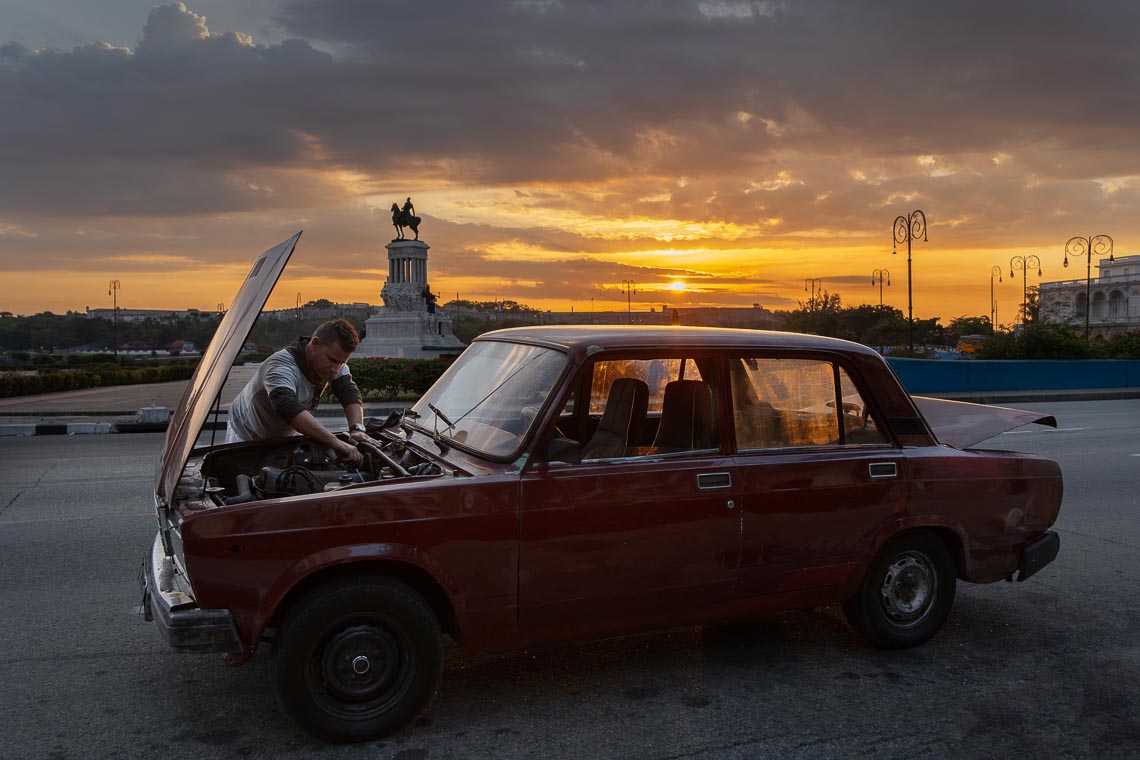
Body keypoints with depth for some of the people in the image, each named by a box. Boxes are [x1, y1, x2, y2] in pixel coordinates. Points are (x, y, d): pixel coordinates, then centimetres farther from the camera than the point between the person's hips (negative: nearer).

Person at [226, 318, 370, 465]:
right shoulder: (281, 367, -37)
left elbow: (350, 393, -18)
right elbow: (289, 409, -53)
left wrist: (357, 428, -40)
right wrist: (335, 442, -64)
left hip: (286, 434, 5)